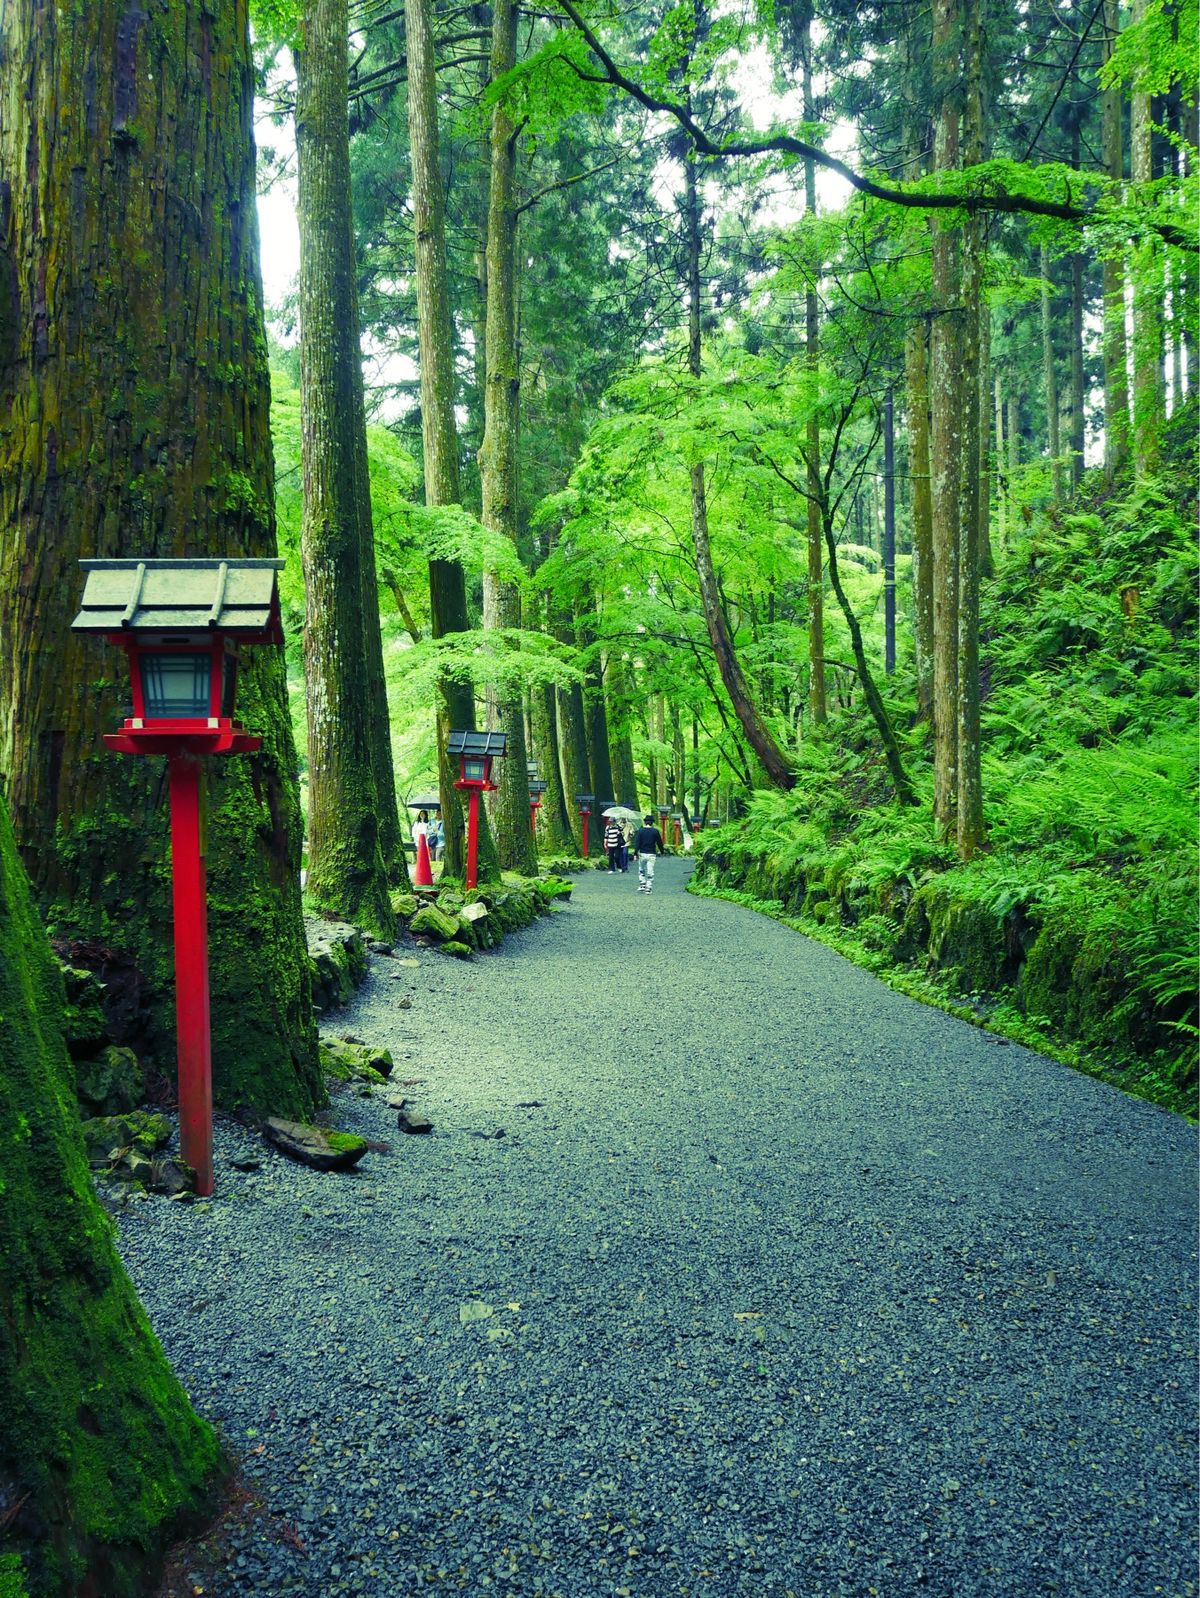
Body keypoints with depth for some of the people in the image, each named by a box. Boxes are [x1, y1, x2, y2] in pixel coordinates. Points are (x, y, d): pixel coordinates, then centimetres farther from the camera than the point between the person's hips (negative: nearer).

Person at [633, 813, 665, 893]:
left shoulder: (640, 831, -2)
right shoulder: (655, 831, -2)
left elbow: (637, 843, -7)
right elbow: (659, 843, 5)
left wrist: (636, 853, -7)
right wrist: (662, 851, 20)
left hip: (642, 853, 0)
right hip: (651, 854, 0)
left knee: (641, 870, 17)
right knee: (650, 872, 2)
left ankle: (642, 886, 12)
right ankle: (648, 889, 1)